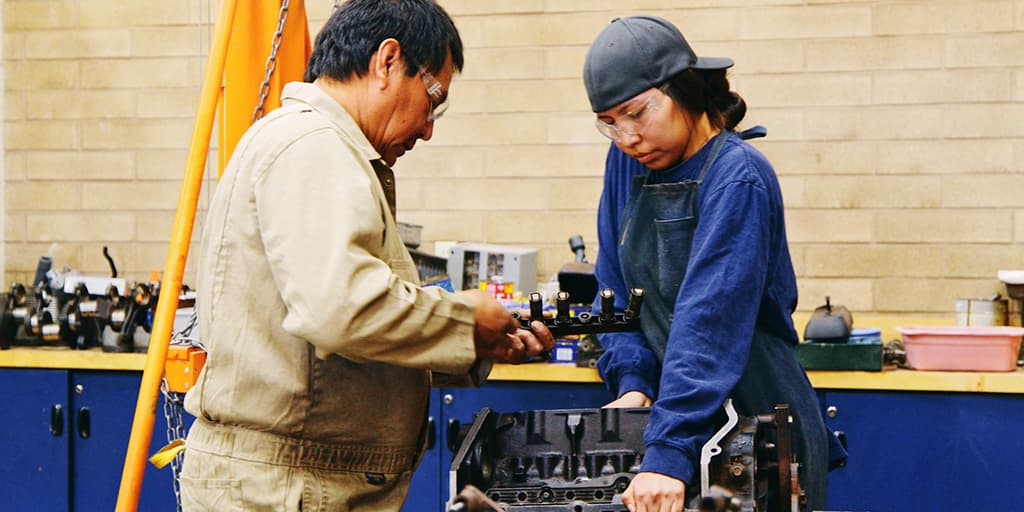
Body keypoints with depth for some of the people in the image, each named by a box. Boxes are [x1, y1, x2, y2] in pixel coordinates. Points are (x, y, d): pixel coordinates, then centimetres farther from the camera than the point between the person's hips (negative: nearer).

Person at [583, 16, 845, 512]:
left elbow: (709, 324, -30)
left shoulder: (738, 178, -20)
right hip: (670, 414, 6)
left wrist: (668, 455, -37)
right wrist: (633, 382, -8)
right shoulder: (627, 162, 1)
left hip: (760, 428, -6)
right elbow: (616, 287, 7)